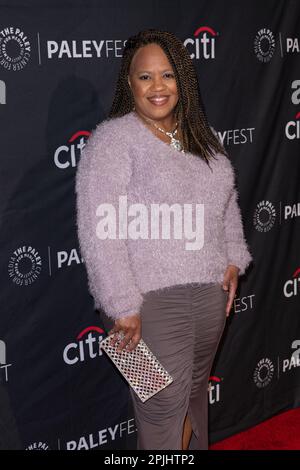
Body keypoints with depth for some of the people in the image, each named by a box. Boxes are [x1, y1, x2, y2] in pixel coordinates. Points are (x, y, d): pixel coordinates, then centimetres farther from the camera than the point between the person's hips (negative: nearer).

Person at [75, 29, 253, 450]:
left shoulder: (204, 137, 11)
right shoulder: (113, 138, -11)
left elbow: (228, 203, 21)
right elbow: (99, 230, -18)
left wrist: (234, 260, 8)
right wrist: (123, 306, -20)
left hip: (211, 292, 7)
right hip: (153, 300, -6)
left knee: (196, 393, 21)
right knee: (164, 412, -1)